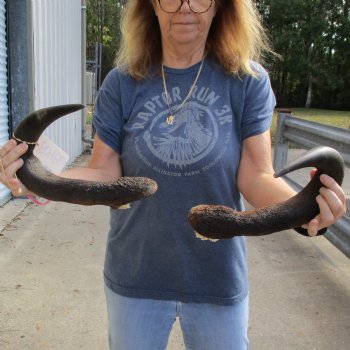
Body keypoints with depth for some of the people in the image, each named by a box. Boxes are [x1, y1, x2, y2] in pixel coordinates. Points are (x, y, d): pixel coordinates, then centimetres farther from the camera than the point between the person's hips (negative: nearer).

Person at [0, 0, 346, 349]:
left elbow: (256, 176, -11)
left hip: (219, 278, 0)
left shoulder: (247, 80, -8)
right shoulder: (122, 83, -5)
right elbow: (104, 174, -8)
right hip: (134, 277, 1)